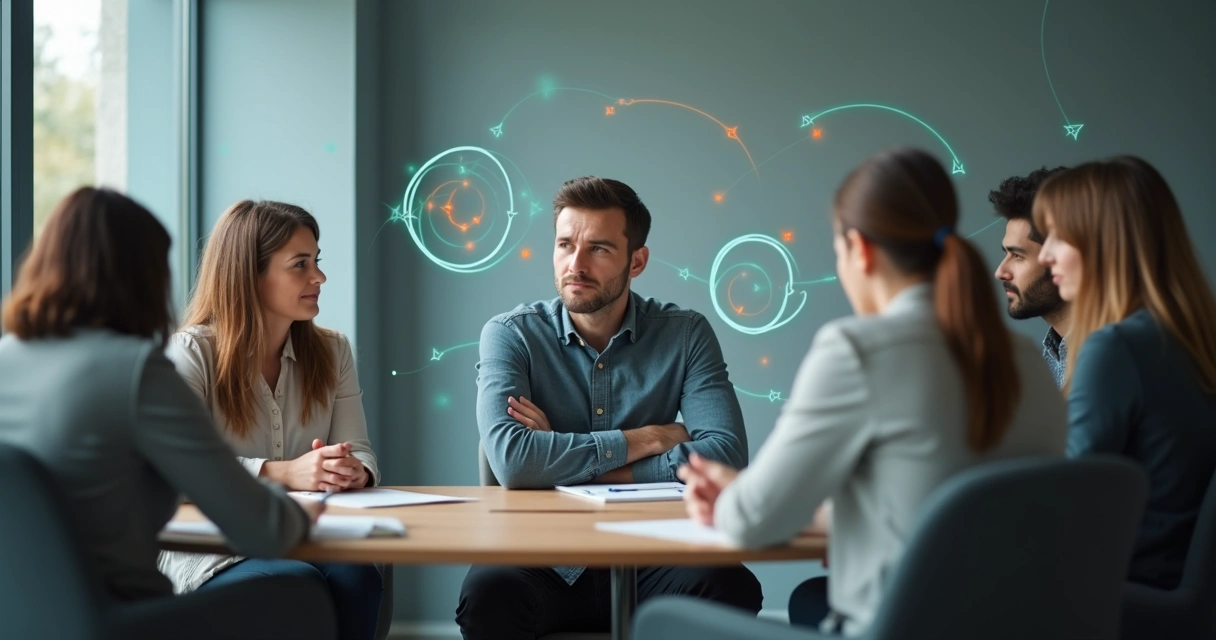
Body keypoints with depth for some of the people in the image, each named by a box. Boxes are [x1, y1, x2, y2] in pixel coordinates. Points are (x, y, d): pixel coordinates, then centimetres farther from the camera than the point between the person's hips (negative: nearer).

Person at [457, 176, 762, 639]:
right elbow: (511, 460, -20)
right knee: (490, 591, -34)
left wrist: (562, 461, -14)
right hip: (544, 563, -2)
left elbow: (727, 454, -14)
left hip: (646, 565, 2)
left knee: (732, 587, -28)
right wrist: (642, 440, -11)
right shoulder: (510, 336, -3)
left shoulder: (685, 335, 1)